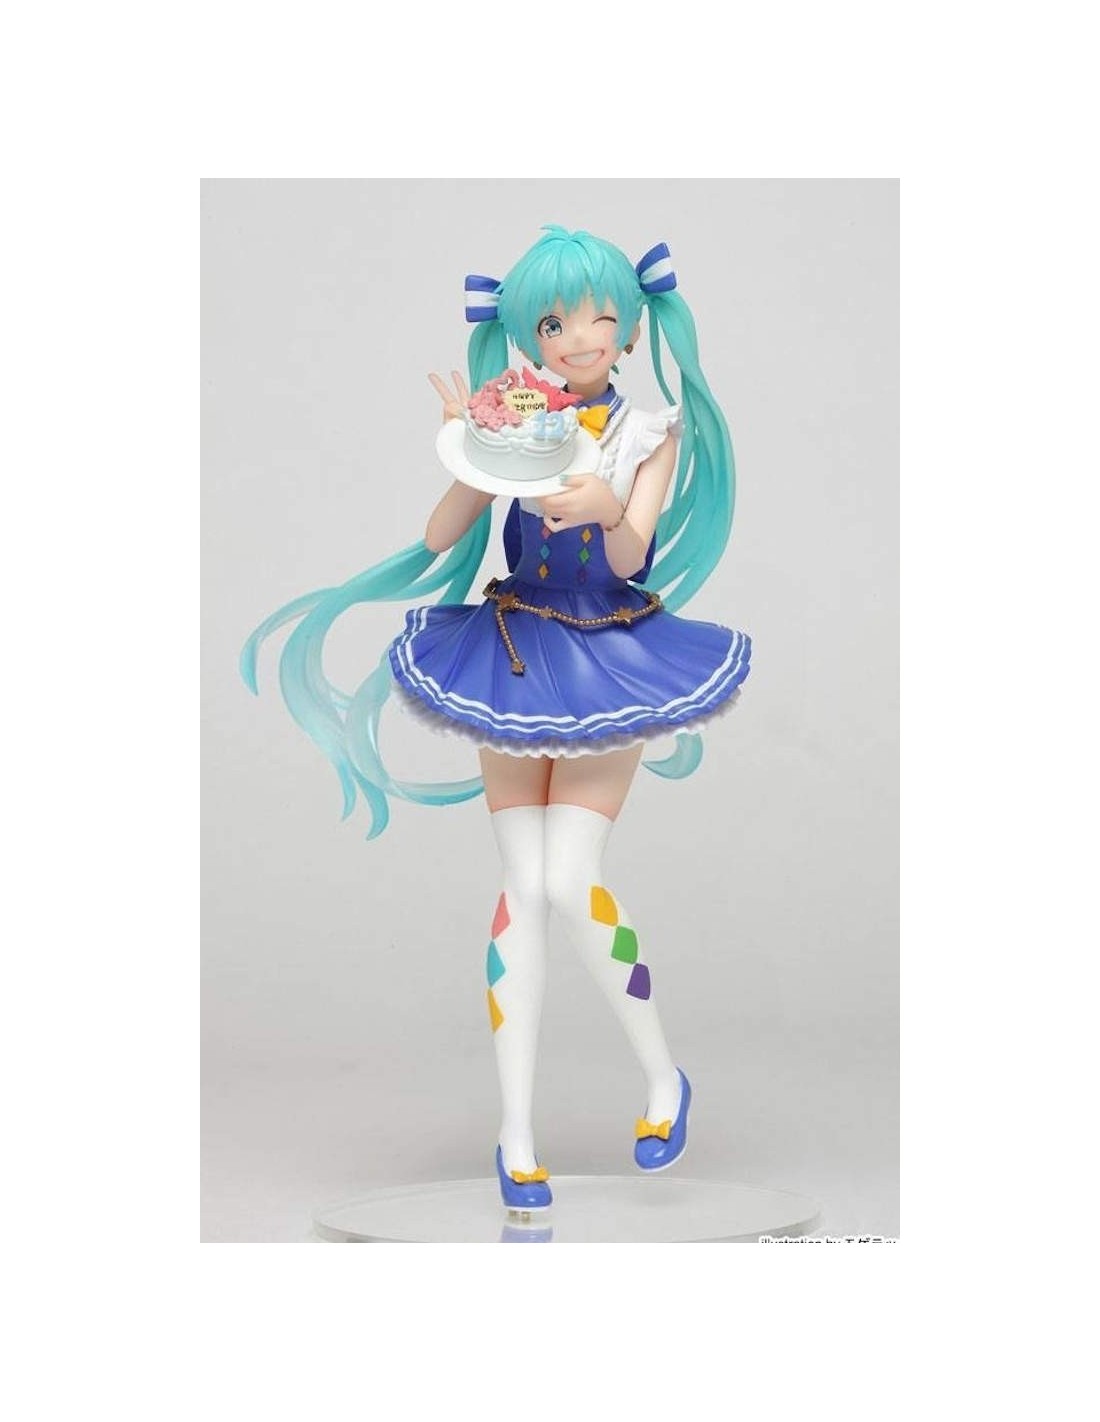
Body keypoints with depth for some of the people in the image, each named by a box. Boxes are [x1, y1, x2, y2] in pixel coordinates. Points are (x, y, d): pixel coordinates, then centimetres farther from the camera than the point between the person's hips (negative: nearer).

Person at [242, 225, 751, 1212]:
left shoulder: (655, 432, -2)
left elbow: (633, 557, -15)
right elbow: (440, 539, -10)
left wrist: (604, 510, -37)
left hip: (611, 665, -1)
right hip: (514, 656, 1)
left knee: (571, 884, -13)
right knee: (524, 889, -3)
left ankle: (664, 1078, 10)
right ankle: (516, 1137, 5)